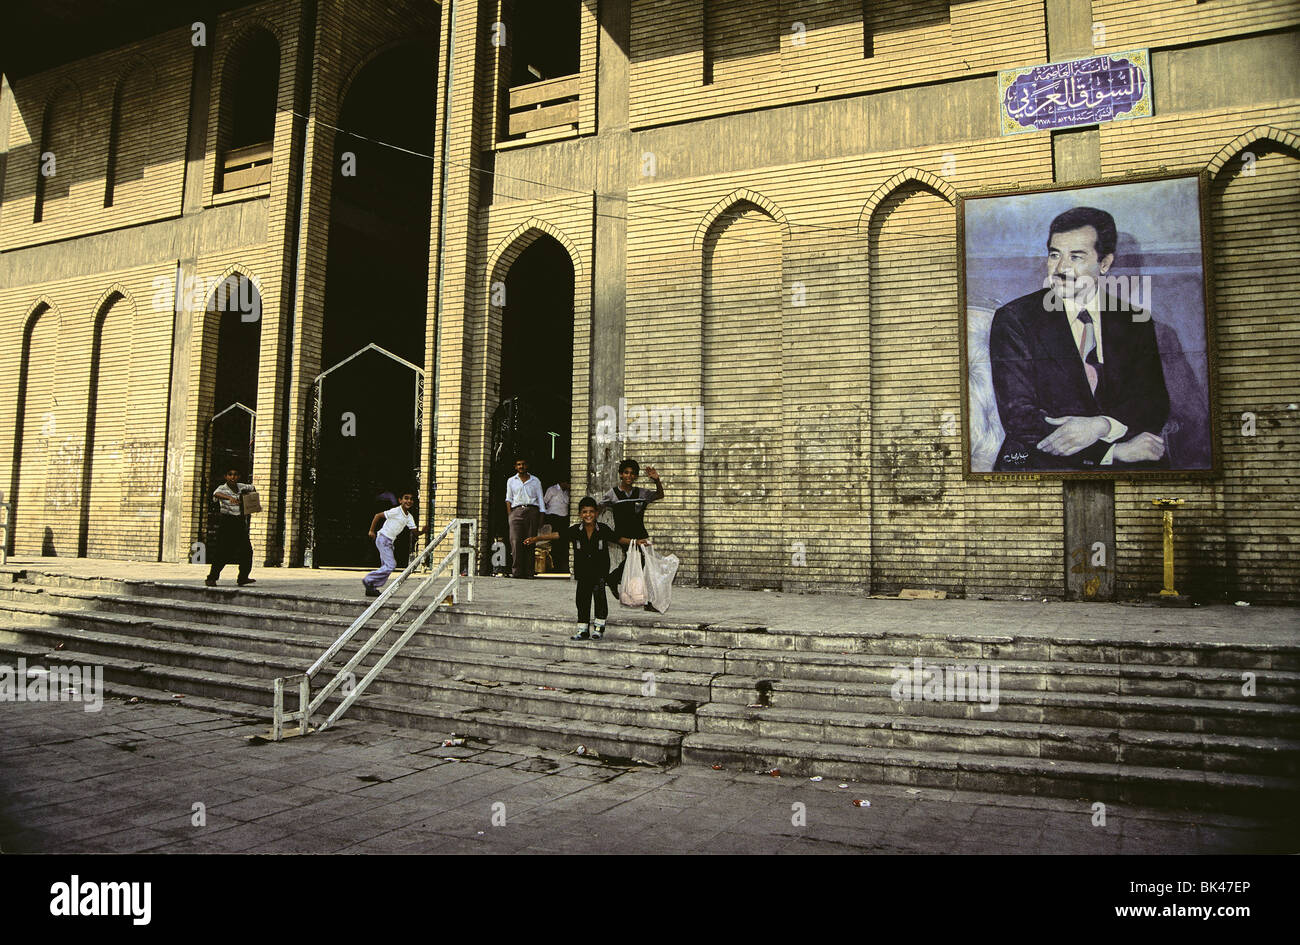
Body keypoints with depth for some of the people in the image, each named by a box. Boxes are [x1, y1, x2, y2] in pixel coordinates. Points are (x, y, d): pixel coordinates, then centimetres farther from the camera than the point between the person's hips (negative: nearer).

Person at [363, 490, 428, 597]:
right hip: (383, 539, -9)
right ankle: (368, 580, -6)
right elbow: (377, 515, -12)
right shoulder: (396, 511, -15)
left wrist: (422, 531, -16)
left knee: (386, 566, 9)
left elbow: (414, 531, 5)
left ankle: (371, 588, 15)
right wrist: (372, 531, -9)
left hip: (390, 542, 9)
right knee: (391, 565, -15)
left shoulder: (409, 517, 7)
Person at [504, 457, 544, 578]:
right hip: (516, 510, 0)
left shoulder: (535, 481, 16)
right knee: (515, 540, -14)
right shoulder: (511, 481, 18)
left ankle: (528, 571, -5)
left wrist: (541, 515, 2)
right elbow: (508, 499, 18)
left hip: (532, 510, 0)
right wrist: (510, 514, 4)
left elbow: (540, 498, 14)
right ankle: (517, 571, -16)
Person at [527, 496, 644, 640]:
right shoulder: (575, 530, -7)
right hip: (583, 571, 2)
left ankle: (599, 625, -4)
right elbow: (556, 536, -9)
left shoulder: (603, 529, -7)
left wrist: (635, 542, -2)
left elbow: (618, 539, 4)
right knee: (582, 597, 6)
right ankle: (583, 630, 19)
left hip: (600, 570, -2)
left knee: (599, 591, -19)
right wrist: (535, 539, -15)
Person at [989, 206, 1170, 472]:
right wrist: (1115, 449, -14)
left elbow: (1156, 405, 5)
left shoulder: (1134, 322, 11)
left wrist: (1100, 426, -17)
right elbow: (1018, 416, -9)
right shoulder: (1014, 319, -1)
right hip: (1038, 462, -1)